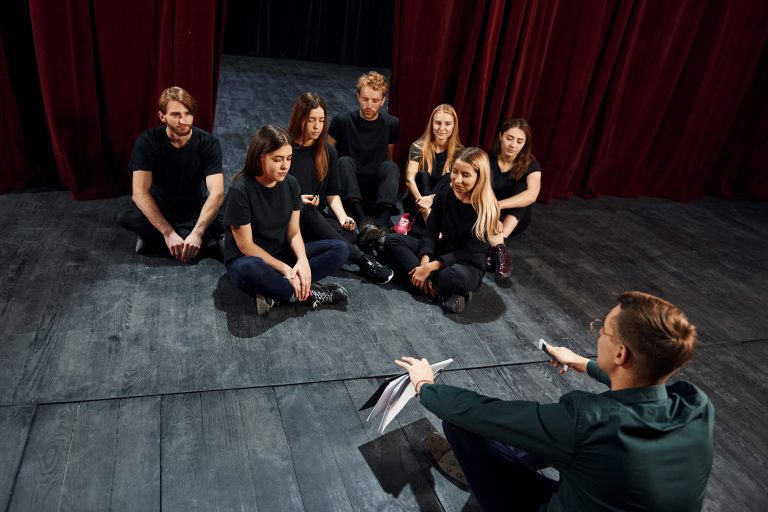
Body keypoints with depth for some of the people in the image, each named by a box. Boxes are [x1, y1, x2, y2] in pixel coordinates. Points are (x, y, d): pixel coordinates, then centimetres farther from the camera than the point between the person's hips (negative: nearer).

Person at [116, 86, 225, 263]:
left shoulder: (208, 143, -18)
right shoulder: (147, 141, -18)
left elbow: (217, 193, -26)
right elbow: (140, 193, -24)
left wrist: (197, 233, -39)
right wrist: (168, 233, -34)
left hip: (194, 211, 1)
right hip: (158, 209, 0)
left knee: (224, 222, -30)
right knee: (125, 218, -31)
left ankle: (154, 239, -16)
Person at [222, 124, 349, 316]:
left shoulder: (291, 184, -4)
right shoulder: (240, 191, -20)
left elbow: (294, 232, -2)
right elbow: (246, 246, -18)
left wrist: (302, 260, -22)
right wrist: (285, 269, -21)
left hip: (282, 255, 6)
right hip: (248, 260, -6)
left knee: (340, 248, -11)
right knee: (248, 270, -43)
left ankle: (276, 294, -22)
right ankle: (307, 294, -21)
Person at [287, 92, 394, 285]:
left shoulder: (328, 152, 9)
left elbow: (332, 194, 10)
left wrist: (343, 217, -9)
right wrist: (296, 200, -19)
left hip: (317, 218, 3)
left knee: (349, 235, -29)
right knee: (305, 211, -39)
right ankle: (362, 259, -36)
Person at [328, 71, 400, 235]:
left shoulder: (392, 124, 4)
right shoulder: (342, 121, -2)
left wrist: (391, 183, 3)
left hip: (376, 193, 1)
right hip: (348, 193, -1)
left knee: (391, 166, -25)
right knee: (345, 161, -28)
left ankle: (382, 224, -48)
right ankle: (361, 223, -48)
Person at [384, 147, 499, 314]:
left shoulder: (487, 209, -20)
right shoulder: (444, 194, -6)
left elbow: (471, 254, -21)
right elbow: (431, 234, -4)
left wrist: (430, 267, -25)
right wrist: (424, 262, -23)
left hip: (468, 267, -7)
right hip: (441, 252, 7)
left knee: (457, 275, -43)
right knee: (393, 240, -13)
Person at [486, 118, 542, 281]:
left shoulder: (530, 165, -14)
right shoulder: (488, 159, -10)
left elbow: (531, 195, -34)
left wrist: (497, 205, -46)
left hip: (514, 220, 0)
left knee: (522, 188, -27)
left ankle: (499, 242, -40)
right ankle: (498, 247, -44)